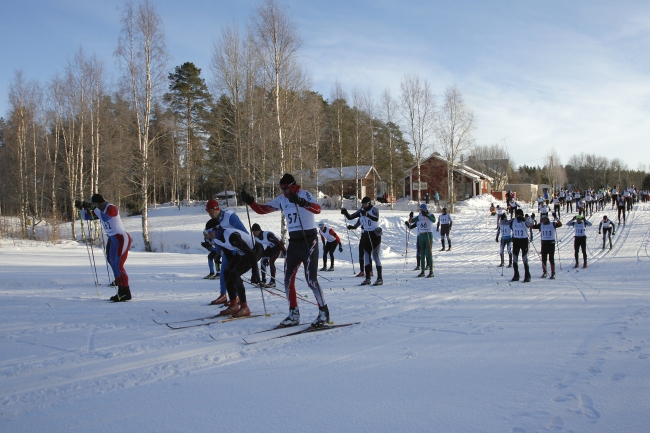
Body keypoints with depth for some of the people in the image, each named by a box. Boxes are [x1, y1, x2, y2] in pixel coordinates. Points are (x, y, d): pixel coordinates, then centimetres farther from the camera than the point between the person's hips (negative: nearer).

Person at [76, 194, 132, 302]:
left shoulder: (111, 208, -15)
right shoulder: (100, 211, 10)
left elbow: (106, 217, -35)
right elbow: (86, 217, 15)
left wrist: (94, 208, -33)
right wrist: (81, 208, -2)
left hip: (121, 239, -10)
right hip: (112, 239, 10)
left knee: (118, 266, -12)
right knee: (114, 265, 11)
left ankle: (126, 293, -7)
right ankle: (121, 292, 17)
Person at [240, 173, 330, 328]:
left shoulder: (305, 194, -12)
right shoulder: (281, 199, 7)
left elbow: (317, 209, -31)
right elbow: (262, 209, 7)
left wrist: (301, 202, -46)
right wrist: (249, 201, -10)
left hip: (309, 240, -7)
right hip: (293, 242, 7)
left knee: (311, 279, -11)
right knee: (288, 279, 6)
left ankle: (324, 314, 0)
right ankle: (294, 315, 16)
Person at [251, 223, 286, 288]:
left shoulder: (268, 234, -36)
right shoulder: (255, 238, -13)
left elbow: (279, 243, -31)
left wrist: (286, 253, -30)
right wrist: (265, 257, 8)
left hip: (277, 247, -7)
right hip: (269, 247, 7)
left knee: (271, 261, -21)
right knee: (263, 261, -9)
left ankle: (273, 282, -17)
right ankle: (263, 281, -3)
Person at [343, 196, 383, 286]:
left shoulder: (374, 209, -10)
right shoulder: (361, 211, 4)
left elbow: (376, 218, -30)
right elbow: (350, 217, 6)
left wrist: (367, 214, -43)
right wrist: (345, 213, -12)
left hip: (375, 235, -6)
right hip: (365, 235, 6)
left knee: (375, 256, -7)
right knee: (366, 256, 7)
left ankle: (380, 278, -3)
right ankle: (367, 278, 13)